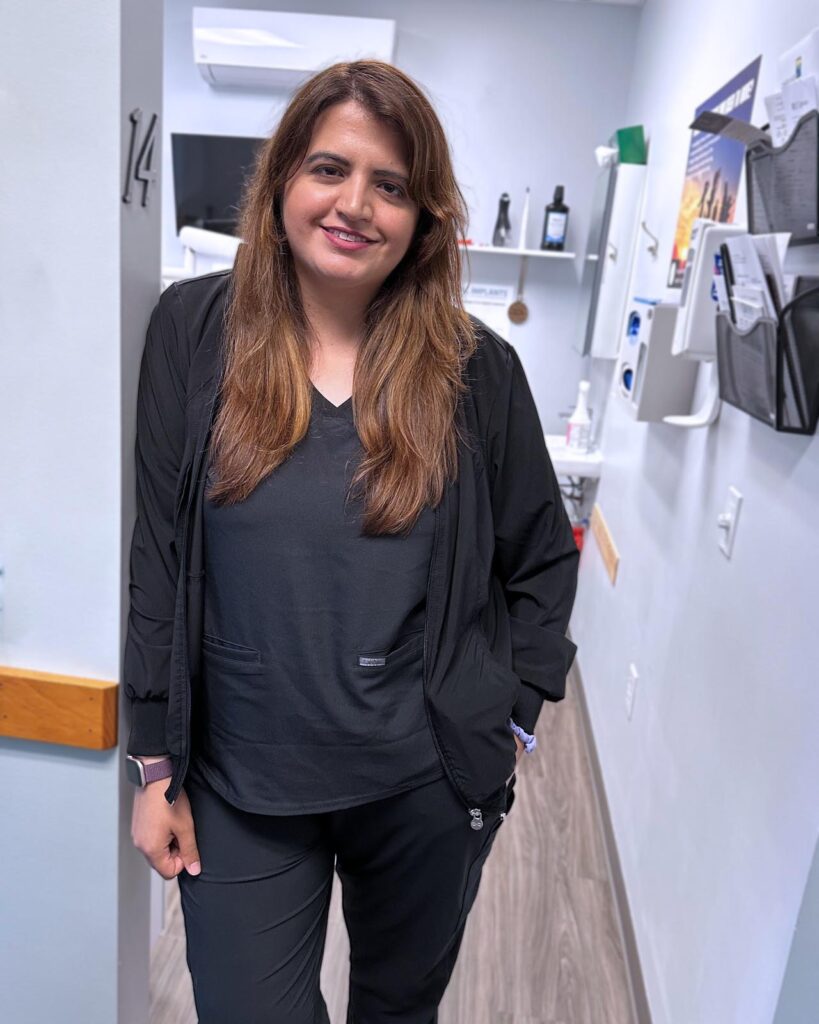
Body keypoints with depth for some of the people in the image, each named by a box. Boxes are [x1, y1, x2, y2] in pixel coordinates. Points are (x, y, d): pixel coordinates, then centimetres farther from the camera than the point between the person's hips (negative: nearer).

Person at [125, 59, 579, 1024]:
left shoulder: (475, 367, -6)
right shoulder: (194, 329, -6)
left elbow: (544, 557, 4)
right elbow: (155, 550, -4)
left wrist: (510, 720, 1)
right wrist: (155, 764, -2)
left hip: (429, 787, 1)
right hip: (241, 791, 0)